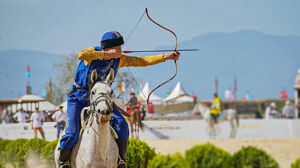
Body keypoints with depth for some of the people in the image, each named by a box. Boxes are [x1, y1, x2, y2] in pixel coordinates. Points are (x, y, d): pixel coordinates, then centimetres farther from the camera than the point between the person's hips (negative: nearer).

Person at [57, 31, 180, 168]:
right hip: (79, 98, -4)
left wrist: (166, 57, -7)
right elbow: (81, 55, -36)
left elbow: (142, 61, 0)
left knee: (121, 125, -14)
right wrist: (107, 54, -36)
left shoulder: (119, 60, 0)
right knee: (72, 132, -17)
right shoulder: (93, 52, -14)